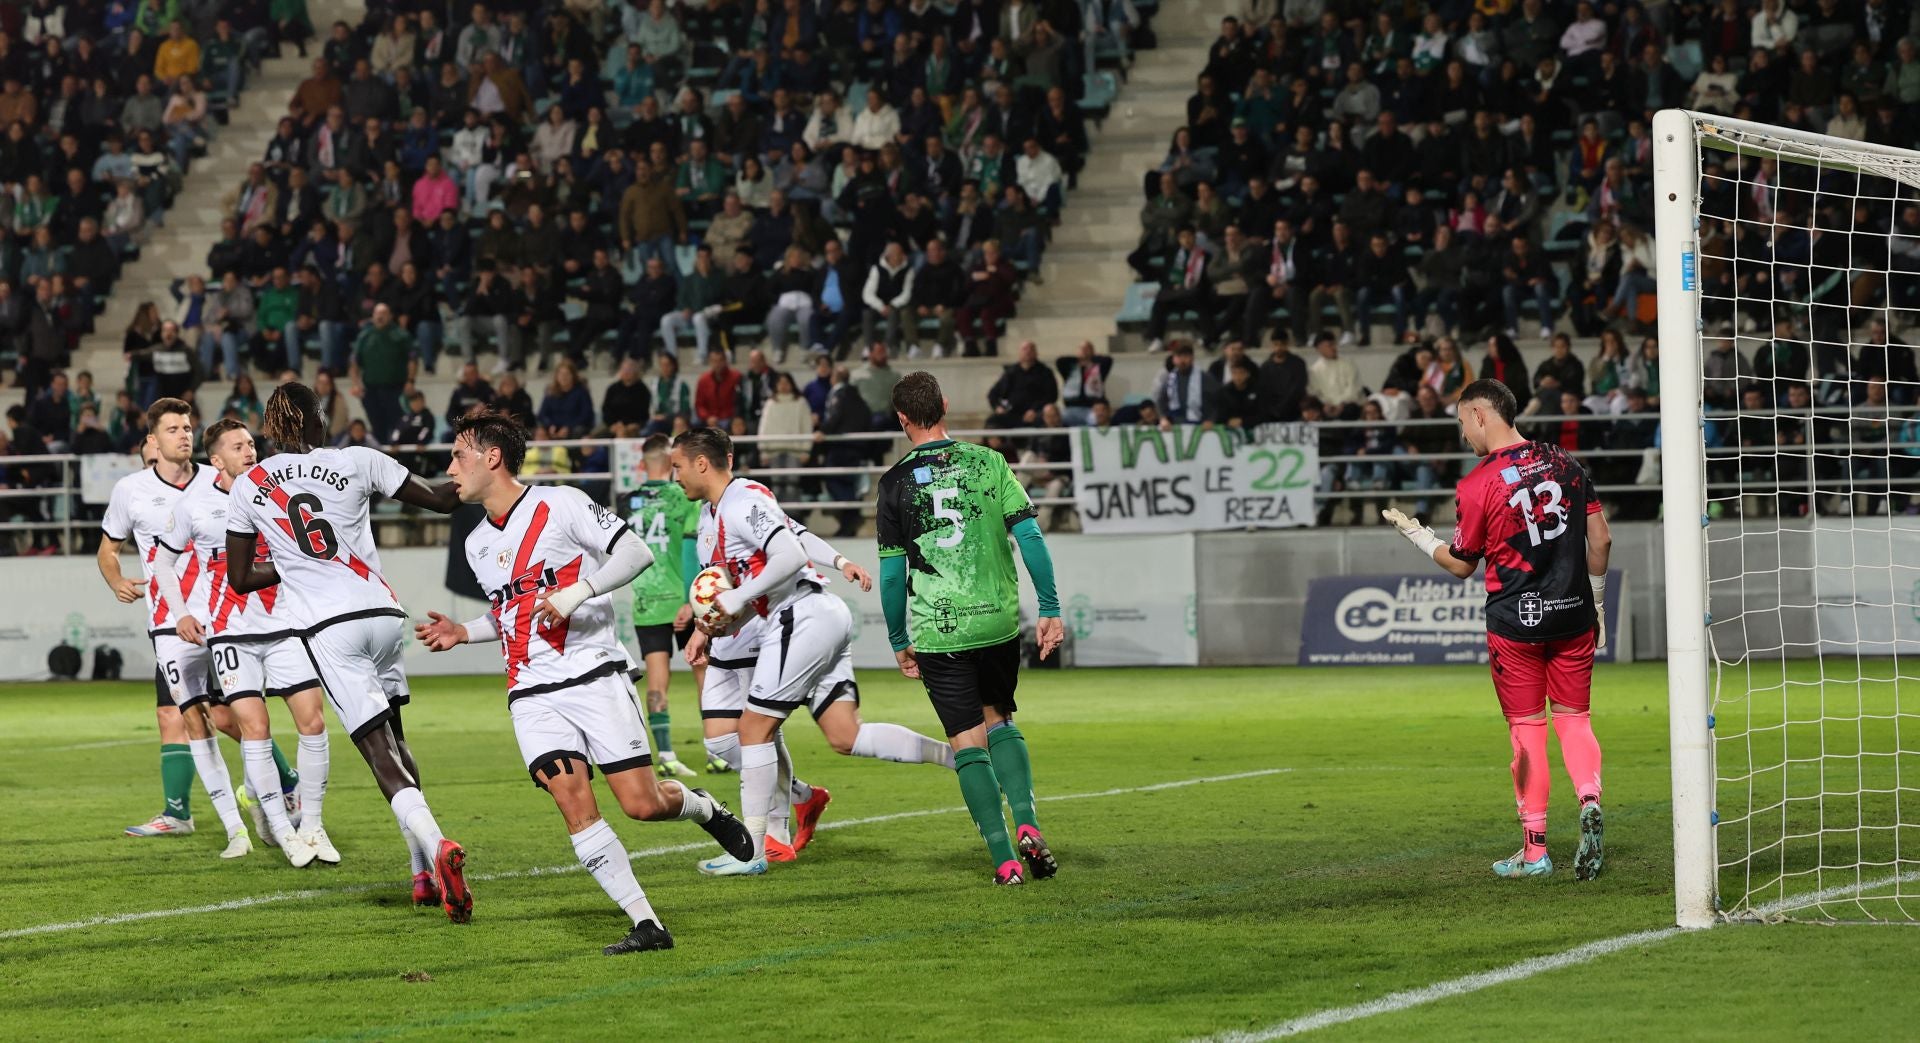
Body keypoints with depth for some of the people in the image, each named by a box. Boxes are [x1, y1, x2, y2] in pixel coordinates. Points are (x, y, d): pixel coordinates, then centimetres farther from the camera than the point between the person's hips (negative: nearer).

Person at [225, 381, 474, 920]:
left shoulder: (246, 488, 5)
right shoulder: (356, 462, 2)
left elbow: (240, 578, 12)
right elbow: (442, 500, 11)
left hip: (326, 628, -2)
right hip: (383, 613, 2)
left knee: (383, 756, -7)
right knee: (394, 738, 20)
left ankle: (435, 846, -33)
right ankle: (424, 874, 18)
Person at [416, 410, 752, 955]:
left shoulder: (561, 504, -5)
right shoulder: (478, 544, 15)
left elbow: (635, 552, -9)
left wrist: (578, 591, -20)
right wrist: (463, 632, 12)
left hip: (594, 675, -5)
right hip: (533, 695, 5)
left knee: (642, 803, -10)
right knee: (575, 804, -16)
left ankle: (702, 807, 27)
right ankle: (646, 925, -14)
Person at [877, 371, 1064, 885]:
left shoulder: (895, 482, -2)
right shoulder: (988, 463, 1)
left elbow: (892, 571, 0)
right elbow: (1030, 537, -4)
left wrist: (900, 642, 10)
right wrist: (1050, 610, 0)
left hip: (938, 631, -2)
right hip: (999, 621, 2)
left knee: (968, 741, 4)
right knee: (999, 720, 21)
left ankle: (1004, 859, -4)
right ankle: (1027, 825, 0)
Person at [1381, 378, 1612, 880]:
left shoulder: (1477, 485, -10)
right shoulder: (1566, 463, 3)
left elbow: (1460, 564, 1)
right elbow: (1600, 538, 5)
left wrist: (1413, 530, 16)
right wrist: (1597, 605, 16)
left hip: (1514, 621, -3)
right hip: (1572, 614, 3)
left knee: (1527, 729, 6)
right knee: (1573, 718, 12)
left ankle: (1535, 849, 9)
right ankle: (1590, 801, -15)